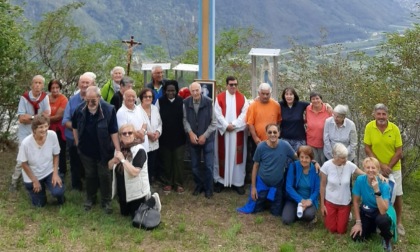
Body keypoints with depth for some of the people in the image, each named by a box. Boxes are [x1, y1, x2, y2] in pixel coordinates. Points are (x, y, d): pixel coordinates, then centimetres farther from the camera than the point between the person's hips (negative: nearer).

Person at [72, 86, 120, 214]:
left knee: (104, 176, 7)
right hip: (86, 150, 3)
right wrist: (77, 143, 8)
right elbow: (75, 127, 8)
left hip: (104, 150, -3)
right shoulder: (80, 109, -10)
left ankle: (106, 201, 22)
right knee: (90, 175, 17)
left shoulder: (109, 109, -20)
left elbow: (113, 131, -16)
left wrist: (118, 149, -18)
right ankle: (90, 198, 35)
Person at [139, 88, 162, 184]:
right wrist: (147, 133, -18)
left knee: (153, 166, 12)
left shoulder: (155, 108, 10)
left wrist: (158, 132, -6)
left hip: (154, 143, 6)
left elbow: (159, 123, 13)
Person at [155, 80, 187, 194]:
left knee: (178, 160, 3)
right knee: (166, 160, 9)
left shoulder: (181, 101, -2)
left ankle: (178, 184, 16)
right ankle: (167, 183, 23)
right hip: (165, 137, 0)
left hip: (179, 136, 0)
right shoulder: (160, 101, -2)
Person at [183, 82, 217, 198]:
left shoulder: (209, 102, -14)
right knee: (195, 165, 12)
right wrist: (190, 133, -12)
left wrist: (204, 136, -12)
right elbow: (185, 120, 1)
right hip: (193, 139, 3)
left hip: (207, 138, -2)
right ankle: (199, 185, 31)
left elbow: (213, 122, -9)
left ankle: (208, 188, 18)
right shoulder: (186, 103, -6)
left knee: (208, 165, 0)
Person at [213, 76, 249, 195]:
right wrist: (226, 125, -14)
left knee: (237, 156, 2)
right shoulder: (220, 97, 3)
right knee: (222, 155, 4)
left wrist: (234, 124, -14)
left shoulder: (242, 98, 5)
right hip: (223, 131, 0)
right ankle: (220, 180, 13)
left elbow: (244, 114, -4)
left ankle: (238, 182, 8)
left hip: (238, 131, 1)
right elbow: (218, 114, -4)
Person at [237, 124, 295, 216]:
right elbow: (256, 166, -6)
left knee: (276, 212, 11)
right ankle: (263, 201, 38)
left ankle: (272, 202, 42)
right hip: (261, 182, 0)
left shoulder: (285, 145, -17)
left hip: (277, 184, 1)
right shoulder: (261, 147, -16)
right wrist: (253, 186, -4)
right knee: (253, 209, 7)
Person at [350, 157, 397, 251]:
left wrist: (377, 190, -42)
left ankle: (387, 239, -4)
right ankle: (372, 227, 22)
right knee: (356, 237, -11)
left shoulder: (384, 185, -27)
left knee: (382, 220, -39)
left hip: (382, 211, -3)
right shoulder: (360, 180, -19)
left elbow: (383, 211, -35)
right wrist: (358, 222, -7)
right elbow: (356, 201, -7)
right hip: (366, 212, 3)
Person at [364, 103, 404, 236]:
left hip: (393, 168, 0)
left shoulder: (394, 128, -15)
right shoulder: (369, 127, -15)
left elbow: (399, 152, -10)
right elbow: (367, 149, -12)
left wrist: (388, 166, -16)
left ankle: (399, 222, 24)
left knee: (397, 195, 7)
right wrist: (381, 165, -18)